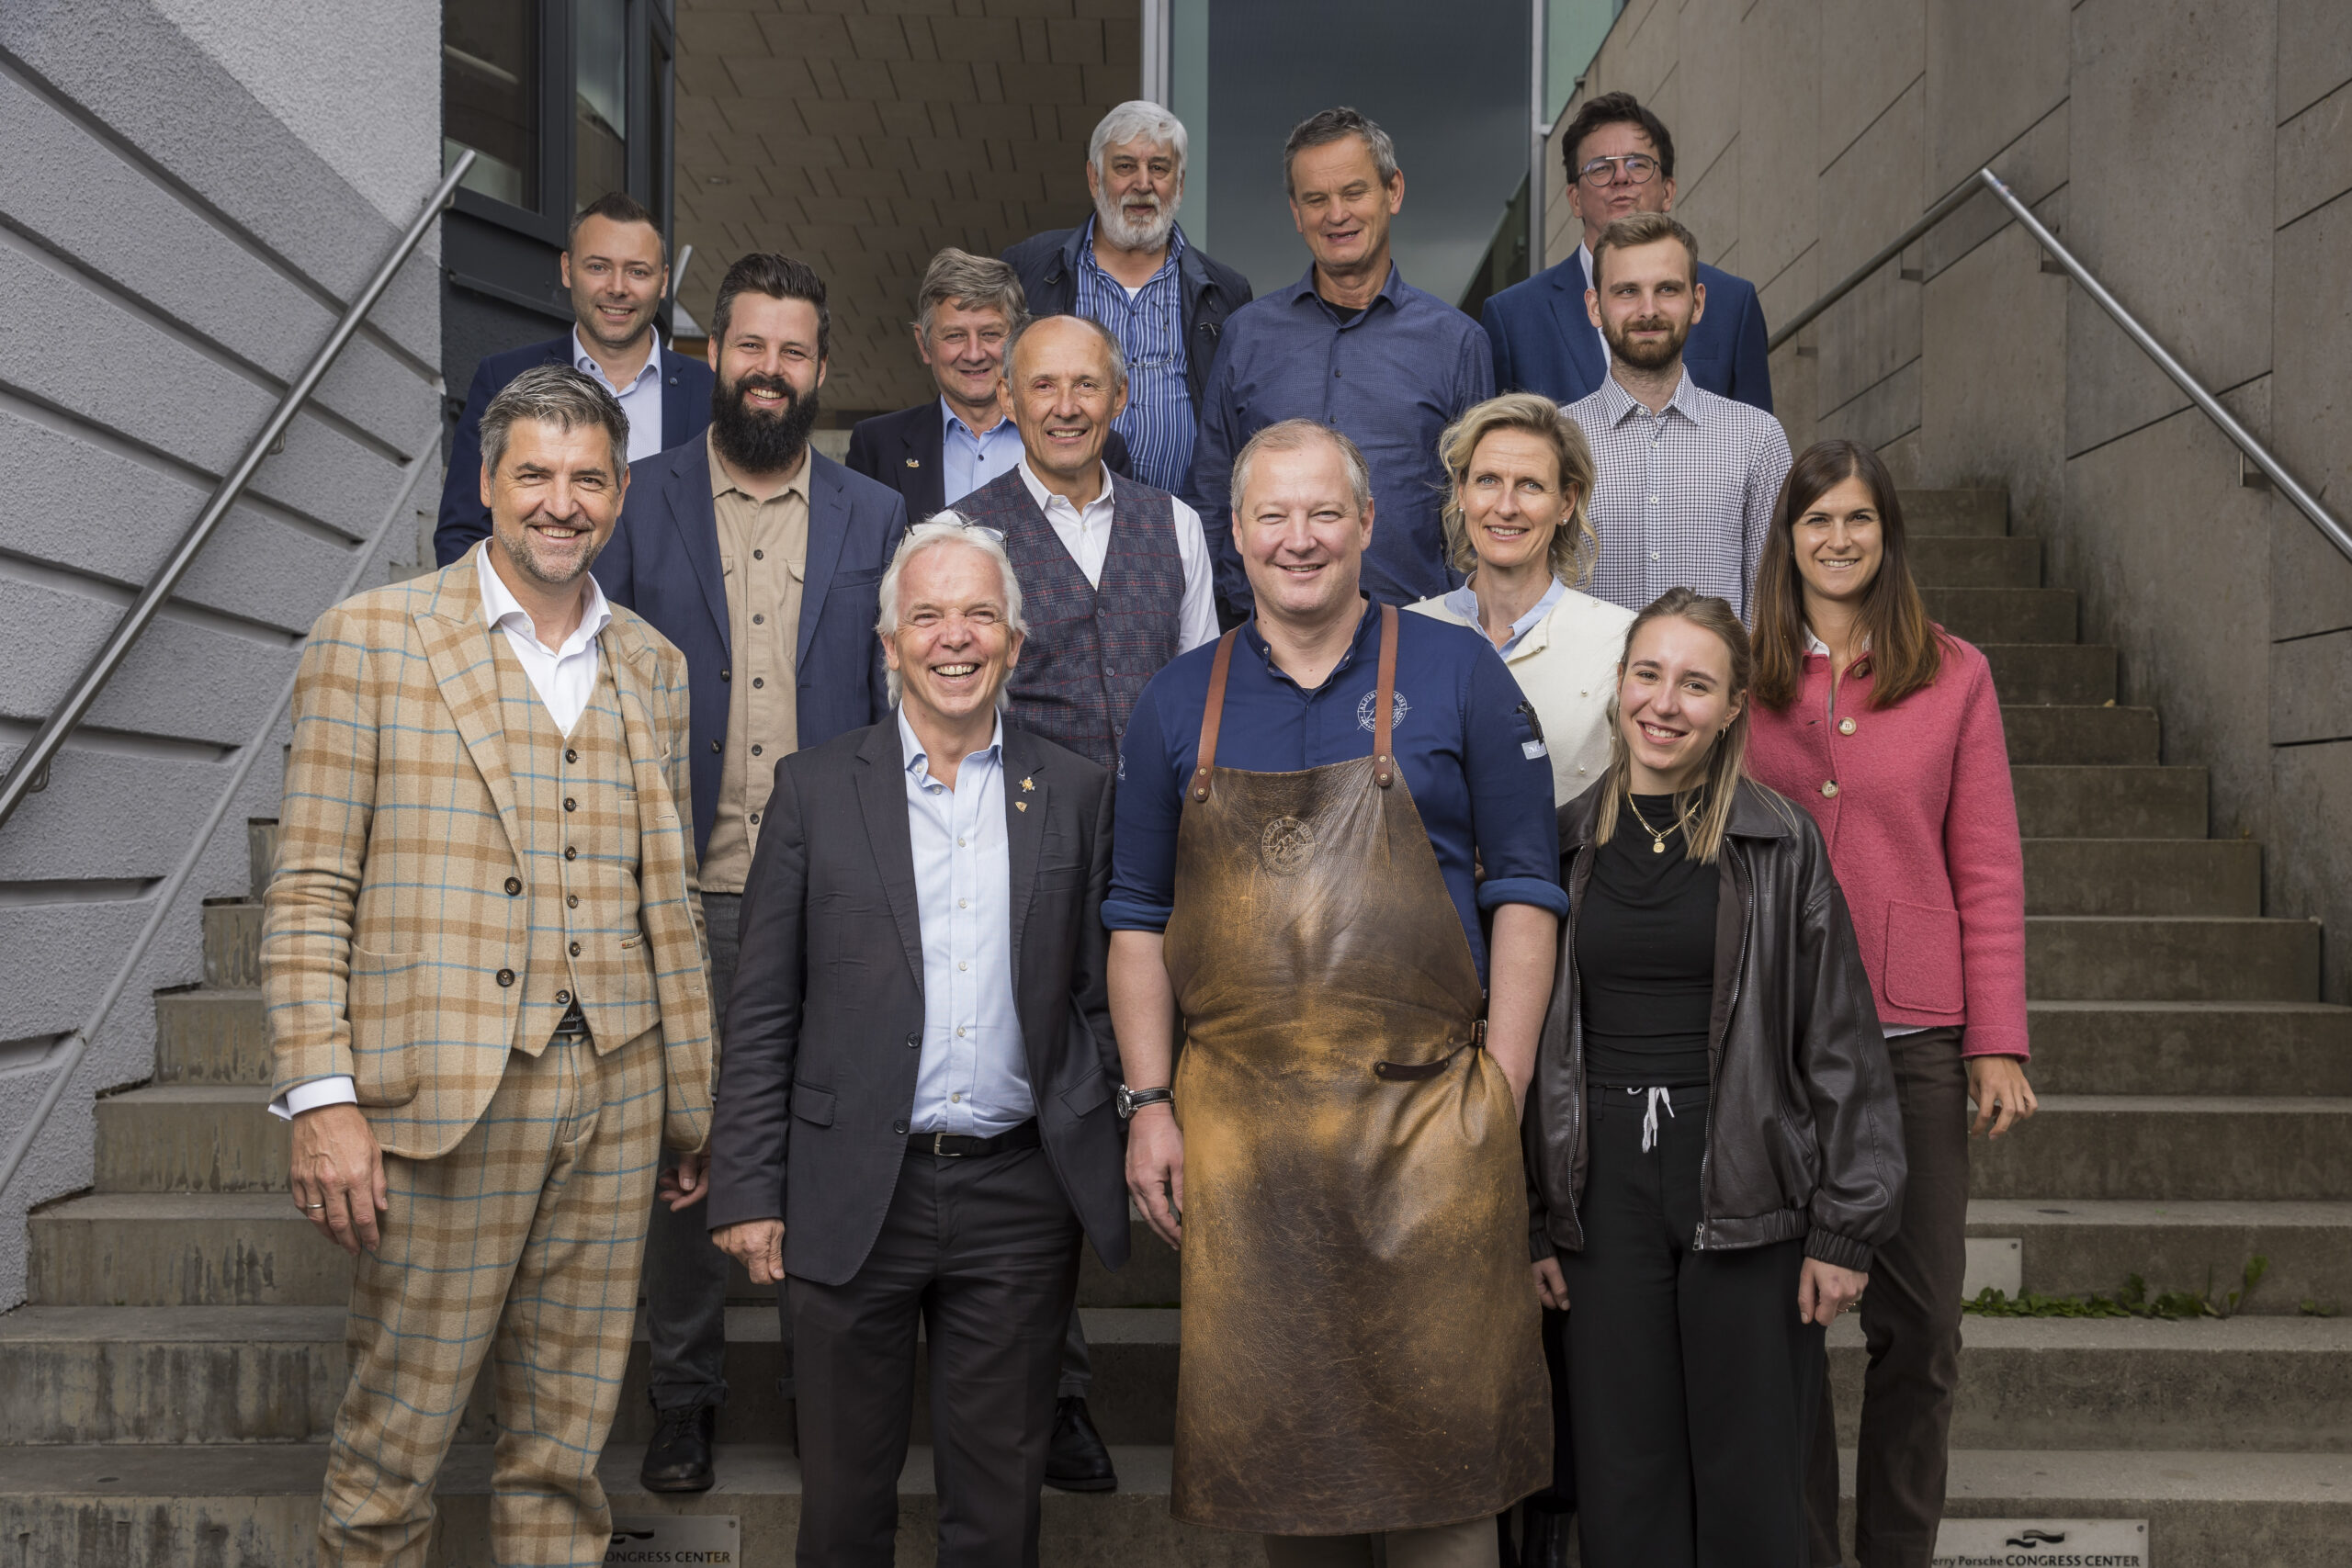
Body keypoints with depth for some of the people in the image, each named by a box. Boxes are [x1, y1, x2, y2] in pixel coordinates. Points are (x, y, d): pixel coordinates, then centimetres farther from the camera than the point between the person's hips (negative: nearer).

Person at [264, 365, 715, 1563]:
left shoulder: (653, 667, 13)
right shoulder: (371, 639, 0)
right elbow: (307, 892, -3)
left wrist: (696, 1104, 15)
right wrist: (319, 1098, -11)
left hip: (614, 1102, 4)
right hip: (442, 1097, -4)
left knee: (567, 1446, 11)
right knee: (394, 1442, 5)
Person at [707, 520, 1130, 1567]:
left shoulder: (1078, 794, 6)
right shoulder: (816, 788, 2)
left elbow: (1101, 998, 8)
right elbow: (762, 1011, 1)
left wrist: (1102, 1171, 3)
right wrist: (748, 1190, -3)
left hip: (1020, 1197, 1)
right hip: (854, 1196, 0)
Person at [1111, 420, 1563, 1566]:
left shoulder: (1459, 675, 3)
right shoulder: (1178, 703, 10)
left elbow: (1524, 895, 1)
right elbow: (1138, 921, 11)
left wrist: (1500, 1093, -6)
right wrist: (1150, 1104, 3)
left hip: (1425, 1114, -2)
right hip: (1236, 1122, 2)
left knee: (1441, 1424, 2)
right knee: (1270, 1429, 10)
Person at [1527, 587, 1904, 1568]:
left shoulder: (1781, 845, 0)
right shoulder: (1563, 844, 6)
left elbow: (1841, 1045, 0)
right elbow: (1531, 1044, 9)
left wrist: (1845, 1227, -5)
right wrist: (1532, 1221, 6)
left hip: (1747, 1193, -2)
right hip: (1604, 1192, 2)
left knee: (1750, 1486, 6)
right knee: (1624, 1485, 8)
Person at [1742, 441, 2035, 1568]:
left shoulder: (1955, 676, 4)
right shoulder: (1741, 676, 5)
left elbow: (1989, 872, 3)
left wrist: (1999, 1043, -2)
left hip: (1913, 1034, 0)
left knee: (1918, 1319, 5)